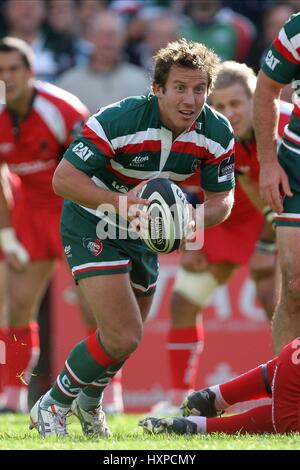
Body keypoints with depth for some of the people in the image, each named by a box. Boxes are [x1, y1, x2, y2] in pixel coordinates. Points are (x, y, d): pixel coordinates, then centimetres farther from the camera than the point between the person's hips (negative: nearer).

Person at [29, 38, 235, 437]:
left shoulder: (218, 134, -14)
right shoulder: (116, 121, -31)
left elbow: (222, 198, -4)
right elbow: (63, 179, -29)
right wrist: (121, 203, -42)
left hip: (142, 231, 7)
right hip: (92, 224, -6)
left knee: (126, 337, 21)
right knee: (122, 337, -18)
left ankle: (89, 404, 50)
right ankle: (51, 408, 2)